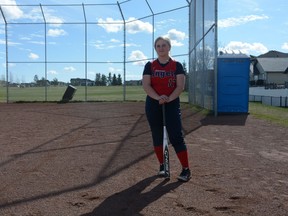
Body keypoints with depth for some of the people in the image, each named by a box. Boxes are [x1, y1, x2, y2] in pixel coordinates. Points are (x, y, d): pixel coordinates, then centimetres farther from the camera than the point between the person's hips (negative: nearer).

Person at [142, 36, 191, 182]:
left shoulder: (177, 65, 2)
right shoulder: (150, 65, 5)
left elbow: (180, 86, -7)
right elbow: (146, 85, -5)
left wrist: (169, 99, -22)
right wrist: (158, 97, -21)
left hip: (172, 105, -2)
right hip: (153, 105, 2)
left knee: (176, 137, -7)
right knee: (157, 136, 9)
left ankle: (186, 169, 0)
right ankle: (162, 166, 24)